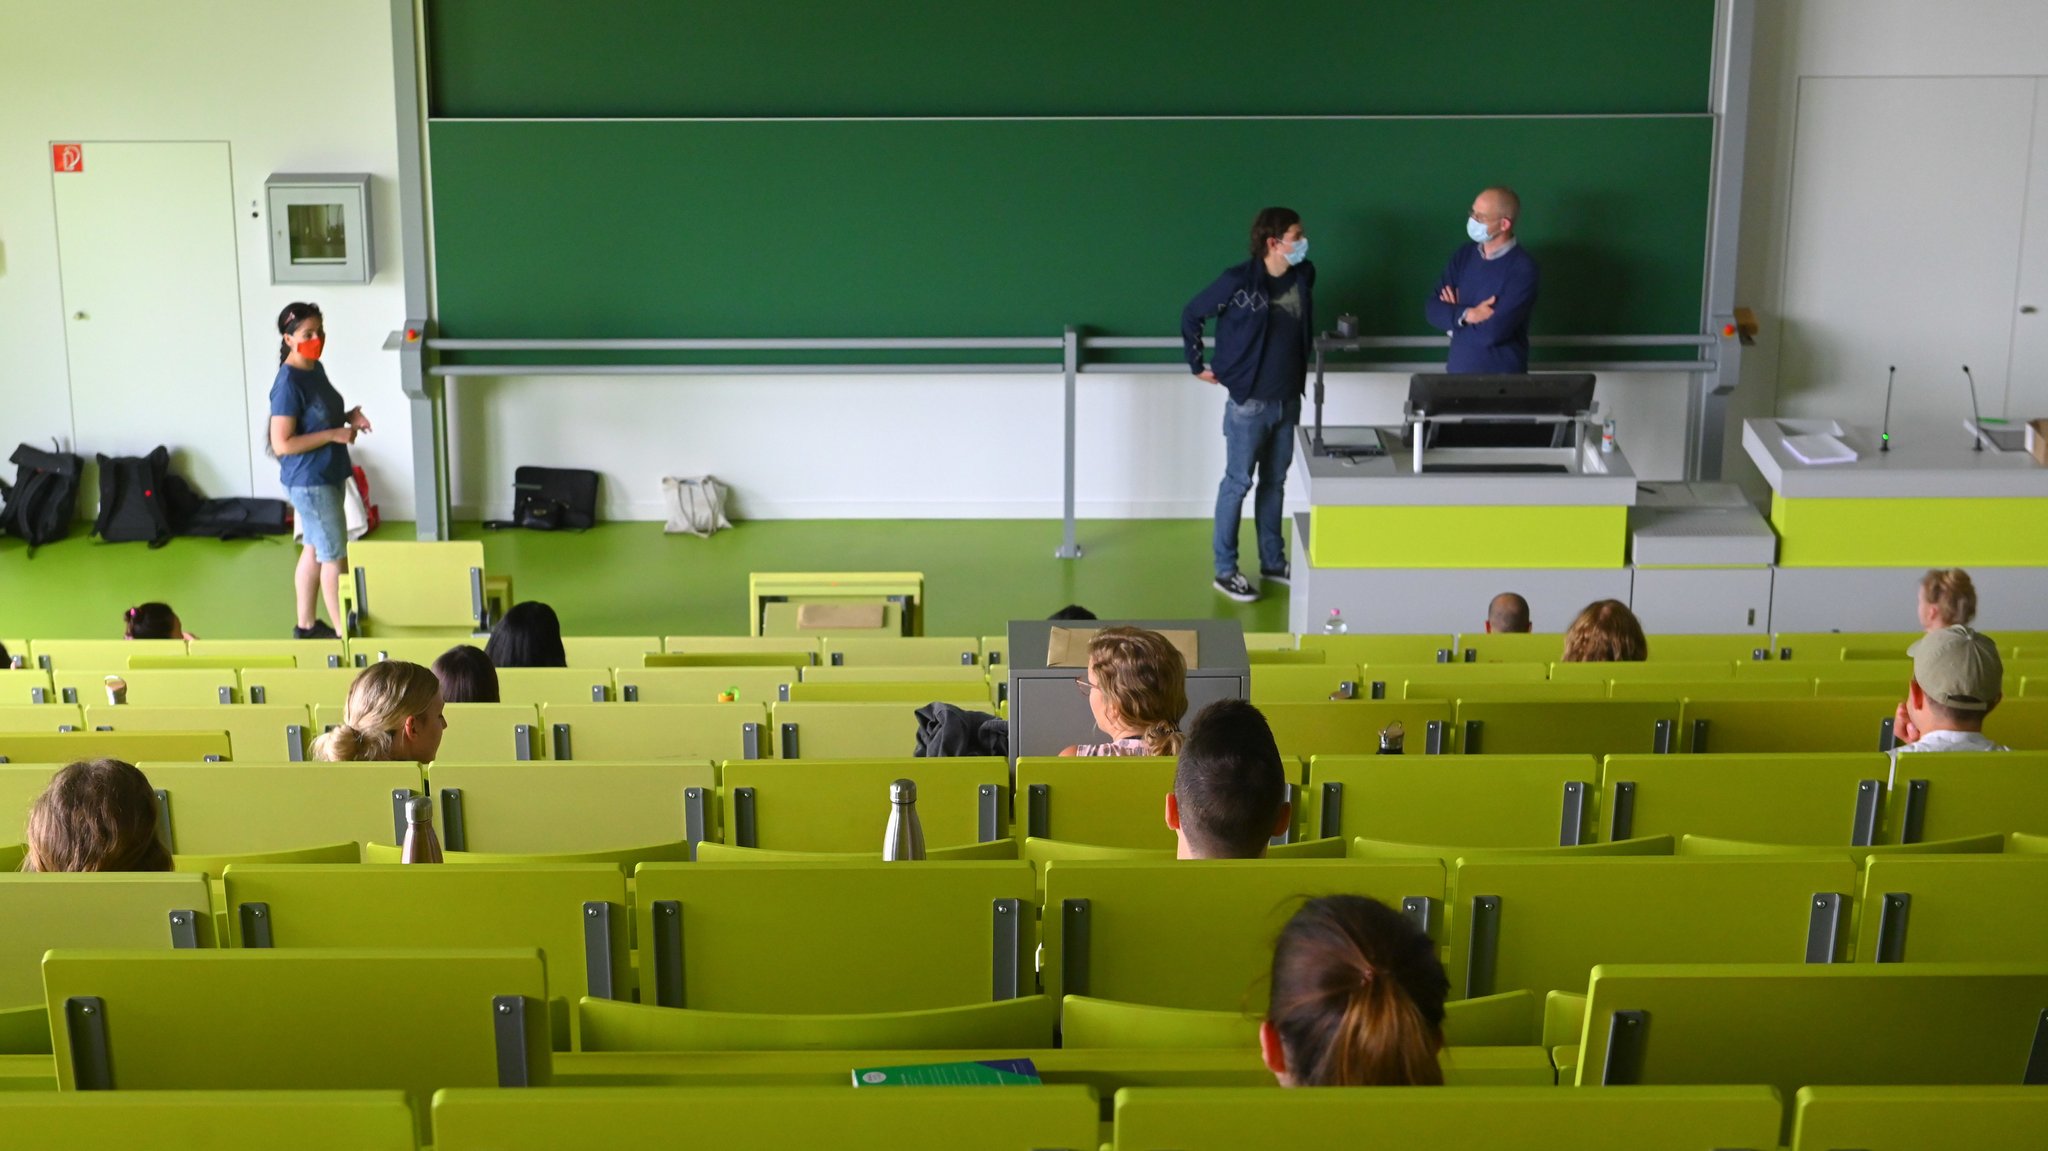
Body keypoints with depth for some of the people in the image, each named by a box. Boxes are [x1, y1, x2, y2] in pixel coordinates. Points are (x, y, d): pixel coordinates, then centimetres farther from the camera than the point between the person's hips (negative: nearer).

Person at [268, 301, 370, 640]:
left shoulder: (316, 370, 6)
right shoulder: (288, 384, -22)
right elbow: (282, 444, -24)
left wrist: (348, 417, 2)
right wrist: (333, 435, -23)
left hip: (329, 475, 9)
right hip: (308, 481, -9)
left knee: (315, 551, 17)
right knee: (335, 556, -1)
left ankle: (306, 625, 29)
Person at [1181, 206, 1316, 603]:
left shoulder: (1304, 276, 0)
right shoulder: (1239, 282, -17)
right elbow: (1191, 315, -5)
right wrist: (1198, 365, -1)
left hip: (1288, 400, 6)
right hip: (1249, 402, -6)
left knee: (1274, 482, 15)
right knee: (1237, 483, 2)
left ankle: (1273, 563, 26)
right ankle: (1225, 571, 10)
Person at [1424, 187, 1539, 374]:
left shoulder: (1522, 268, -13)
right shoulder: (1464, 255, 5)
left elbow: (1493, 332, -19)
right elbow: (1432, 310, 0)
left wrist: (1454, 314, -4)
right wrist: (1467, 315, -16)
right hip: (1457, 369, 5)